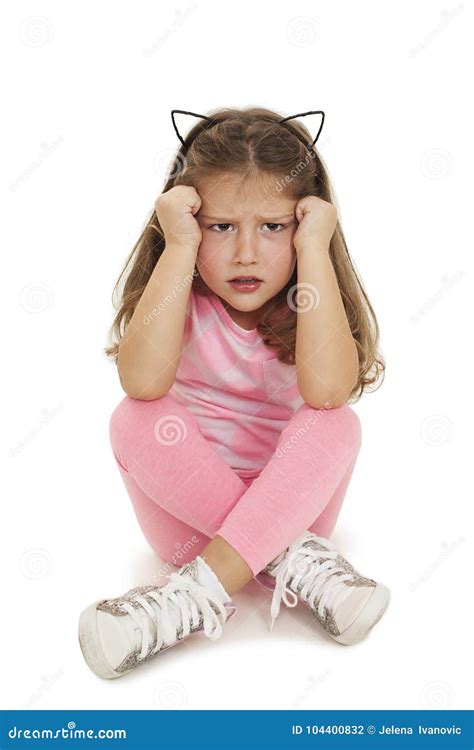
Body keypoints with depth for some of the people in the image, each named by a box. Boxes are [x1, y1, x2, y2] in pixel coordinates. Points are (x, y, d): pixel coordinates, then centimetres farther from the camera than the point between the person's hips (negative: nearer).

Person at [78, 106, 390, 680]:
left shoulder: (309, 300, -10)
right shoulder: (184, 298, -10)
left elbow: (327, 389, -33)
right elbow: (142, 382, -32)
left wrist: (314, 252, -28)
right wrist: (179, 249, -29)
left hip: (290, 502, 0)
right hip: (190, 517, 1)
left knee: (335, 425, -28)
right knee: (136, 420, -26)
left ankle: (204, 590, -29)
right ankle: (294, 561, -24)